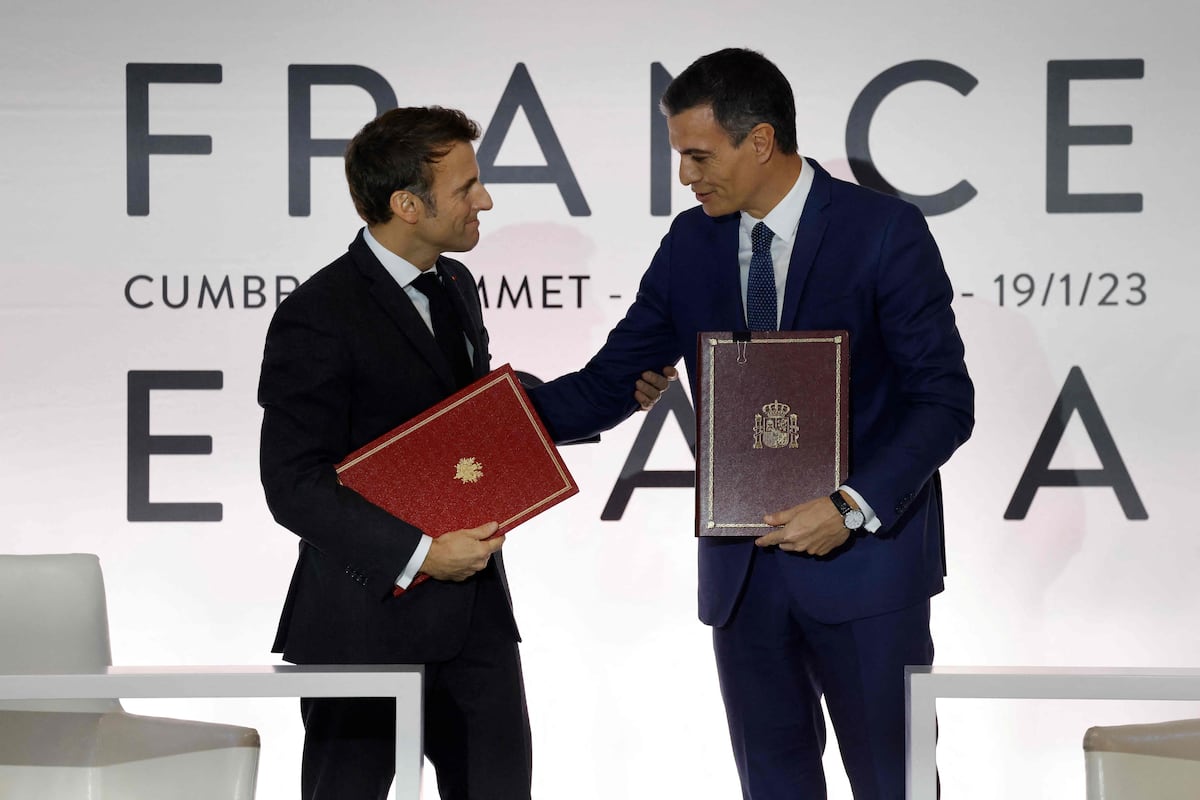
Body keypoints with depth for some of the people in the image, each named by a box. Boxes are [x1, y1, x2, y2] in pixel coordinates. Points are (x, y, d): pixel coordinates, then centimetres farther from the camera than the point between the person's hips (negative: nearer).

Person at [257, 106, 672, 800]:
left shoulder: (455, 286, 11)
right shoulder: (318, 318, -16)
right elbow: (295, 486, -19)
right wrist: (419, 553, -24)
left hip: (473, 610, 7)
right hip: (368, 618, -7)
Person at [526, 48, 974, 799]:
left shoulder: (885, 231, -10)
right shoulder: (691, 244, 6)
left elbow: (944, 400, -11)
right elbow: (609, 382, 7)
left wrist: (854, 507, -24)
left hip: (863, 559, -5)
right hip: (742, 562, 5)